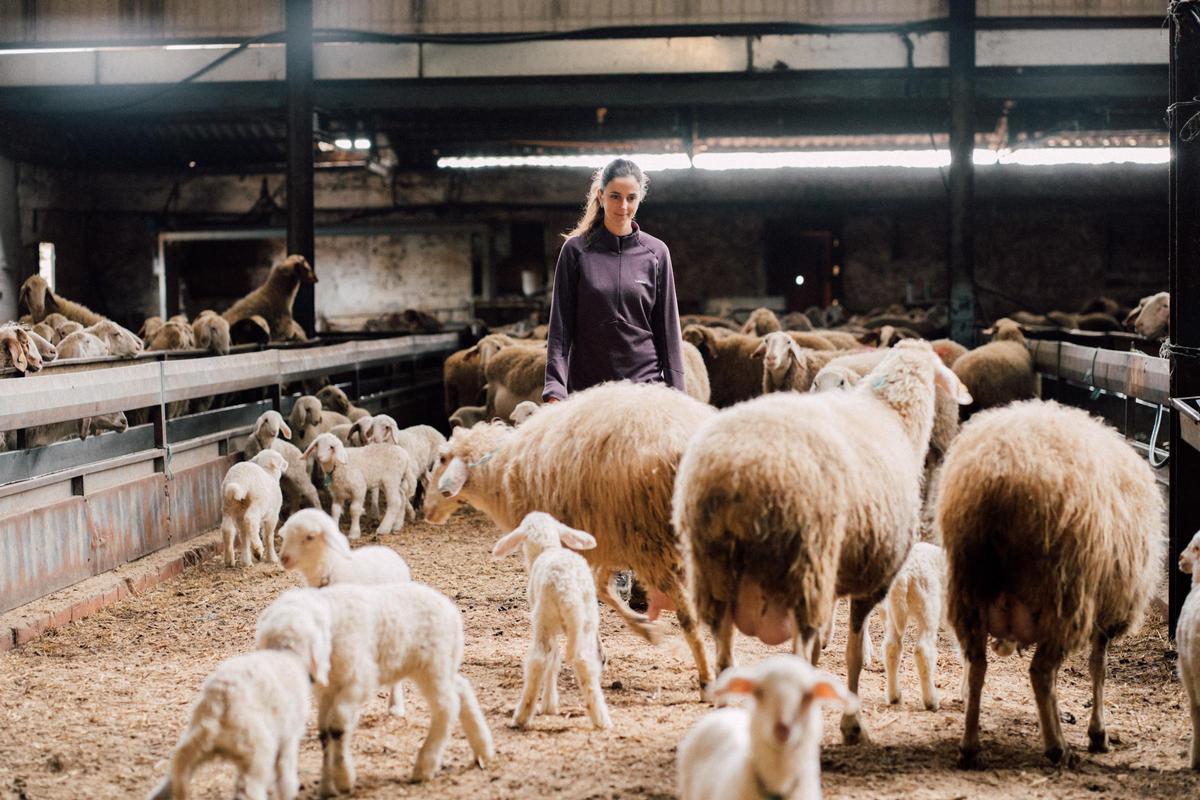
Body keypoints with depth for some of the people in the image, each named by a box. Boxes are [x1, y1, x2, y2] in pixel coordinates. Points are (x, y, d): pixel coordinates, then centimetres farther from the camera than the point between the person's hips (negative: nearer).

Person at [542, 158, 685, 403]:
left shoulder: (656, 252, 5)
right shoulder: (576, 250, 2)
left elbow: (668, 327, 7)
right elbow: (560, 326, 2)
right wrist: (555, 389, -8)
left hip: (645, 382, 0)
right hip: (586, 384, 0)